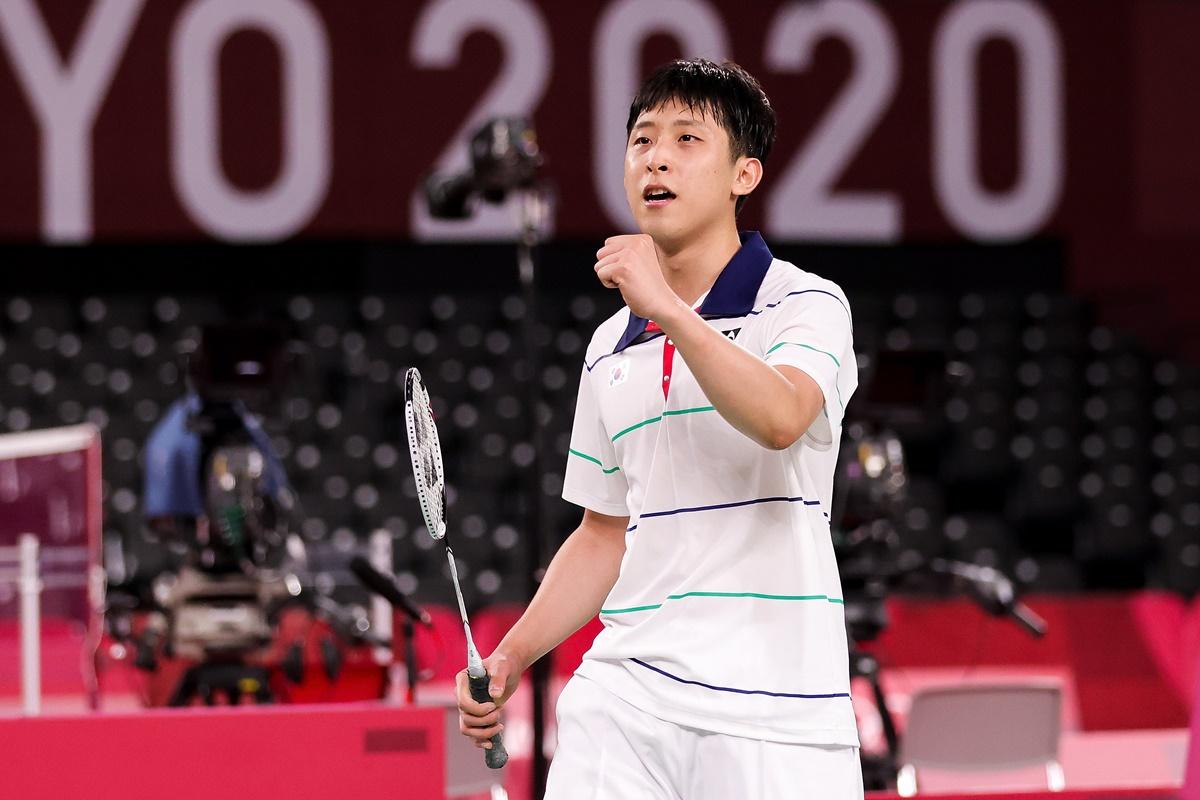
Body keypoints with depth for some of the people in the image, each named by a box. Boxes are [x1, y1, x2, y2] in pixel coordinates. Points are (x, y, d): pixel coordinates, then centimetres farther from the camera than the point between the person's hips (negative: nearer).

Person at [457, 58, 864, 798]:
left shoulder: (807, 304, 1)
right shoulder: (610, 349, 18)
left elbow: (780, 418, -21)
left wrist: (666, 307, -21)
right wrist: (510, 657, 11)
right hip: (624, 699, 5)